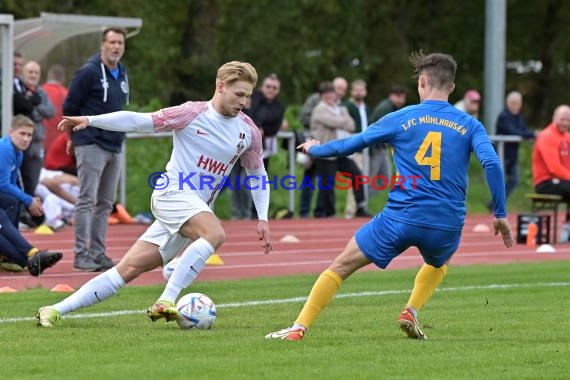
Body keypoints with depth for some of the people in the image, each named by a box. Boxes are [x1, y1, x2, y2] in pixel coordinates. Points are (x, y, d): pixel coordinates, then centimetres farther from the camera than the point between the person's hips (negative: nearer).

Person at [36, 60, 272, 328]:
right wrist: (90, 120, -16)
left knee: (130, 268, -2)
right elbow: (139, 121, -7)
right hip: (173, 193, -5)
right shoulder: (193, 113, -7)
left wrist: (263, 218, 10)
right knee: (215, 233, -33)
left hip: (198, 208, 5)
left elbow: (258, 174, 20)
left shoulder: (248, 131, 8)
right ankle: (166, 302, -33)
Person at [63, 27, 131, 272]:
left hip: (115, 148, 8)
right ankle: (81, 254, -9)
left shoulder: (122, 74, 14)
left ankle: (98, 252, 14)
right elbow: (69, 107, -6)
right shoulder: (89, 72, -10)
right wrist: (77, 135, 4)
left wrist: (118, 133, 14)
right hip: (91, 146, -8)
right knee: (87, 200, -9)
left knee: (106, 203, 9)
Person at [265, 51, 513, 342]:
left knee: (341, 266, 8)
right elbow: (491, 163, -10)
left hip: (400, 217, -2)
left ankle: (299, 328, 0)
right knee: (438, 264, 37)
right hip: (447, 225, 2)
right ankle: (411, 312, 15)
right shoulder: (469, 125, 5)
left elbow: (348, 146, 9)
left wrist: (314, 150, 28)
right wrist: (500, 214, -3)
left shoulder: (401, 119, 3)